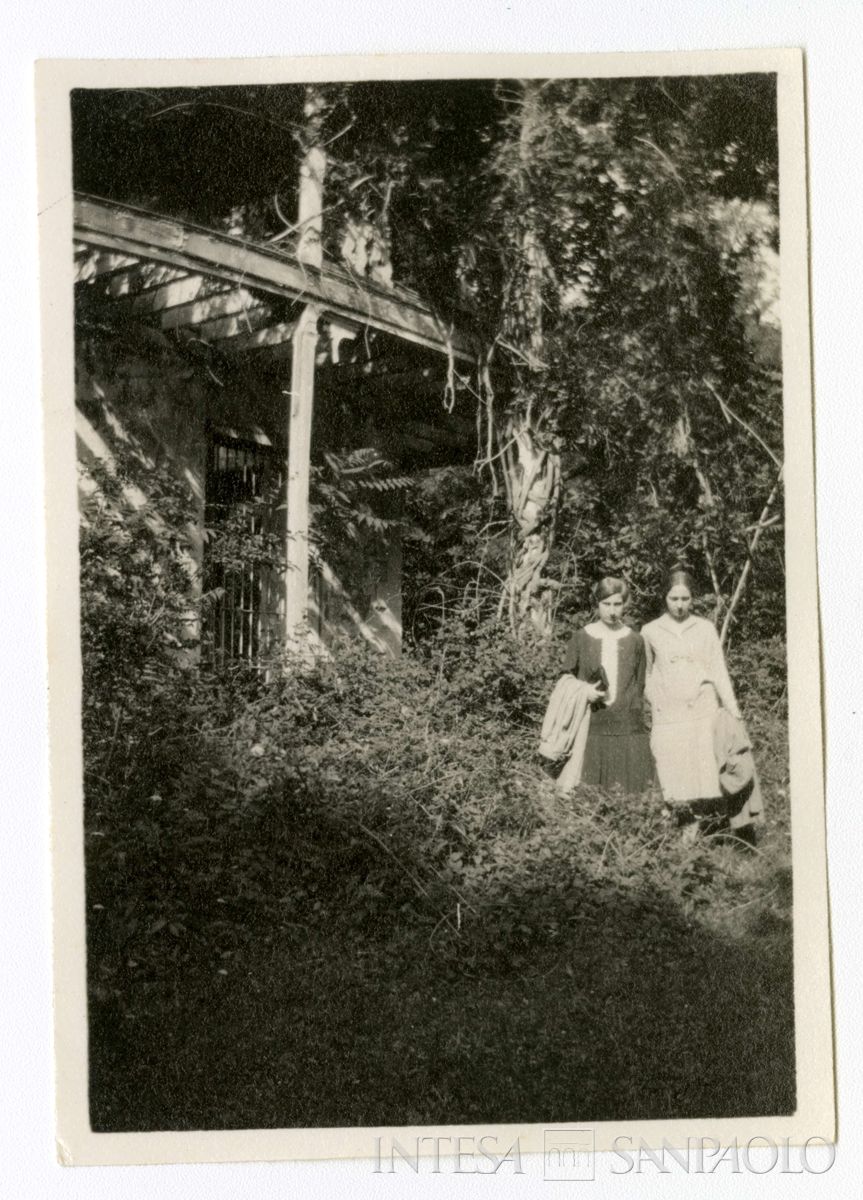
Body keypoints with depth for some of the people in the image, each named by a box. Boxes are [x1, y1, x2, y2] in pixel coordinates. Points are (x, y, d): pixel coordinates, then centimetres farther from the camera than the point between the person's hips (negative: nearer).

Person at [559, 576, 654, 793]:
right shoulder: (581, 638, 5)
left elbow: (640, 685, 10)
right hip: (589, 726, 0)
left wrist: (634, 714, 0)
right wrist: (583, 691, -9)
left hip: (626, 728, 1)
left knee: (628, 792, -3)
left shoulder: (634, 641, 7)